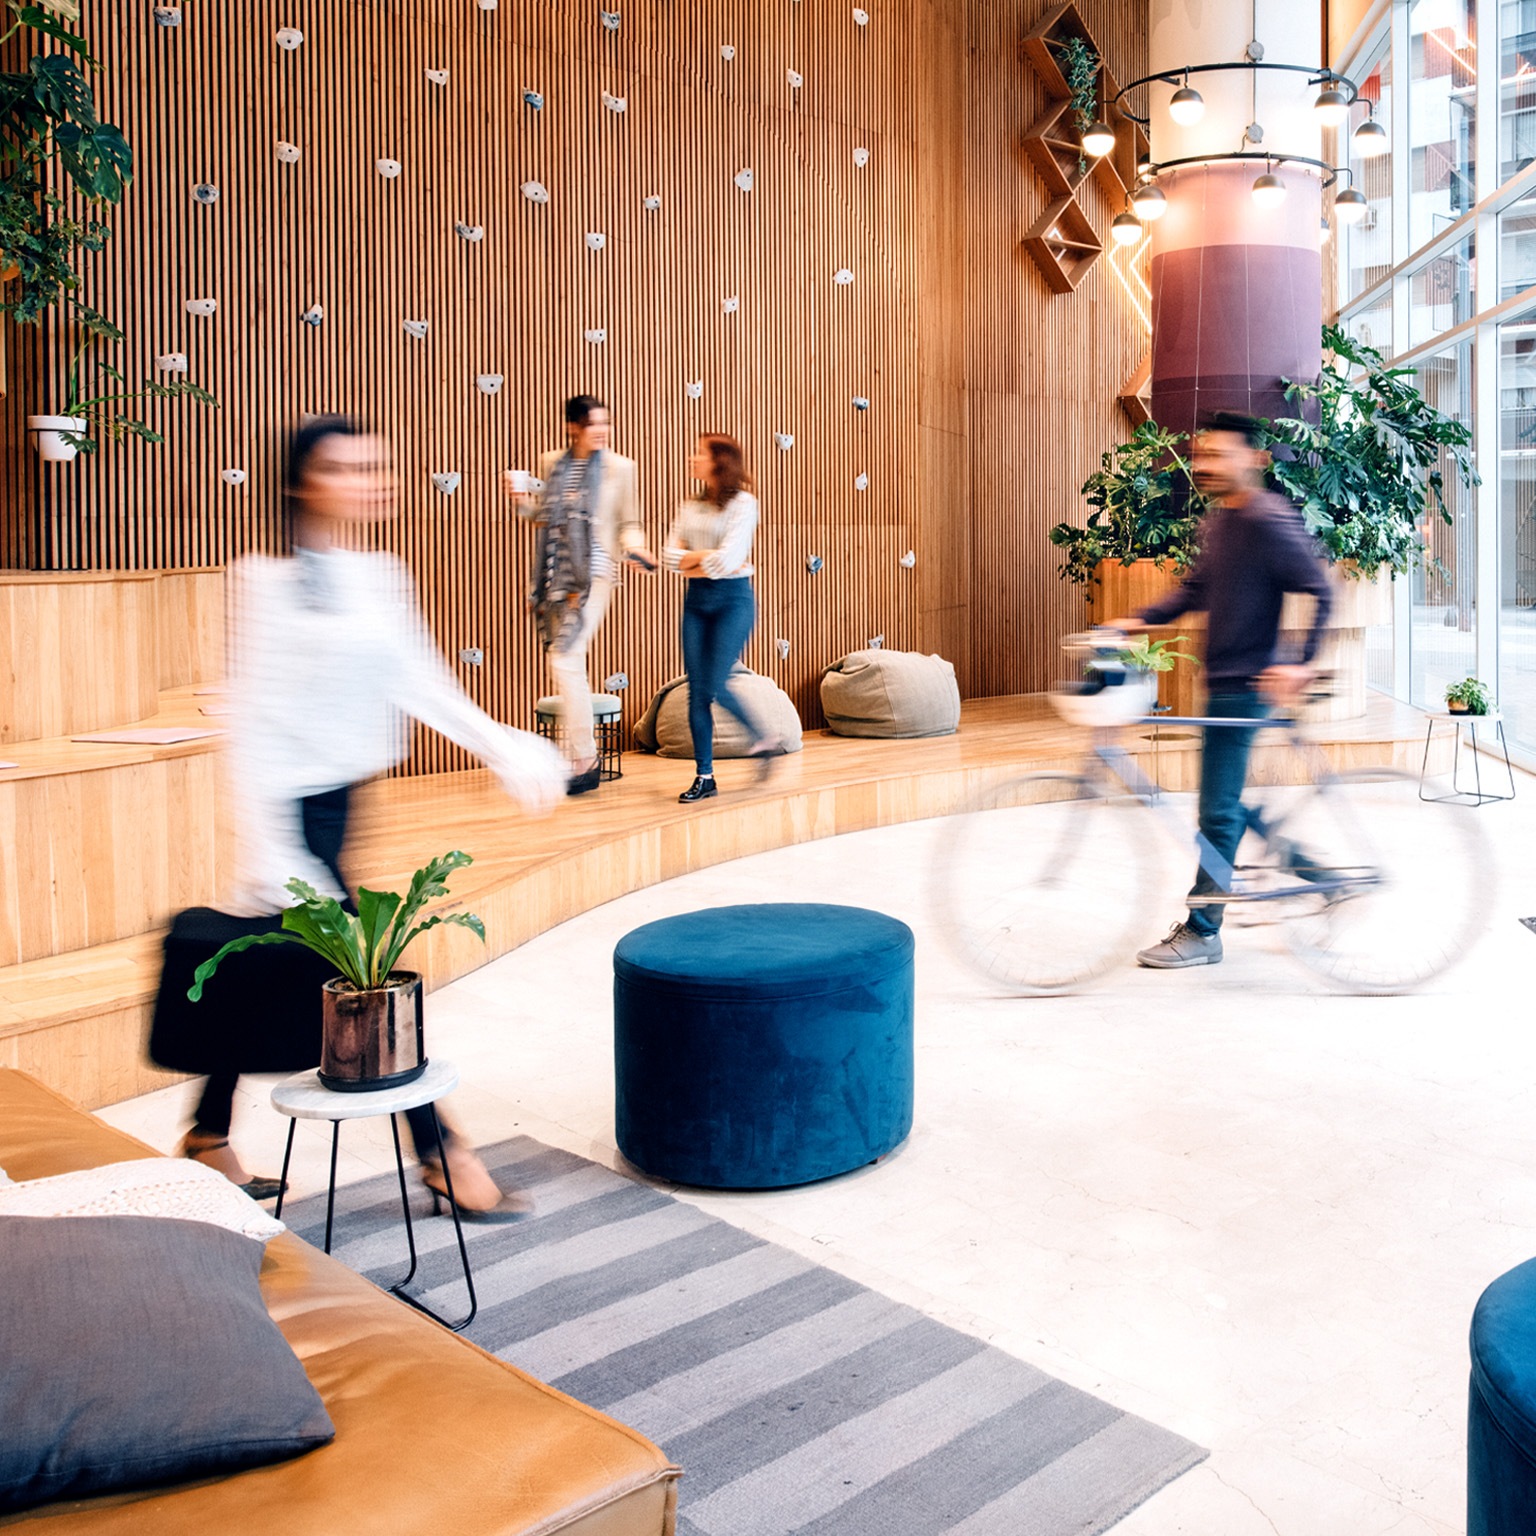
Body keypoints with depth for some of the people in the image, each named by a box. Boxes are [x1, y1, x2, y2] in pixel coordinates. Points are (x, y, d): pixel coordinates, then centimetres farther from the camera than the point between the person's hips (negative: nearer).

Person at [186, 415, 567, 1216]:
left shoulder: (382, 576, 7)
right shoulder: (266, 579, -14)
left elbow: (422, 683, 12)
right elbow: (251, 717, -15)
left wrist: (504, 747, 8)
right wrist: (268, 848, -18)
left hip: (344, 798, 7)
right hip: (296, 806, -7)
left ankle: (209, 1133, 34)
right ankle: (438, 1151, 11)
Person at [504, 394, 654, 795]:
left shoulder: (621, 468, 0)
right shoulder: (551, 464, 11)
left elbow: (628, 524, 4)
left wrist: (634, 549, -16)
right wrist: (520, 499, 1)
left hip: (594, 573, -5)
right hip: (555, 574, 5)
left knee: (565, 660, -14)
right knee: (565, 662, 10)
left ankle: (583, 760, -6)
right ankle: (585, 759, 22)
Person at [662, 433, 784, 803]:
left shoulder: (742, 503, -6)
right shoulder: (689, 508, 13)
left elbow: (728, 558, -17)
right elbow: (669, 554, 4)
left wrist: (691, 561, -3)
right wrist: (704, 557, -11)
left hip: (732, 598, -6)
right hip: (696, 599, 6)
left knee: (715, 685, -11)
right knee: (696, 689, 1)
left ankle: (763, 740, 14)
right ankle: (704, 776, 6)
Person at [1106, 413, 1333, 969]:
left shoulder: (1268, 519, -16)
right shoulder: (1217, 519, 12)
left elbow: (1319, 592, -18)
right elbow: (1196, 589, 17)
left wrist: (1300, 664, -23)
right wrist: (1136, 620, 5)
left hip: (1246, 682, -10)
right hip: (1223, 678, 10)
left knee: (1217, 808, -4)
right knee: (1227, 799, 17)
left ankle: (1201, 932, 5)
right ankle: (1303, 863, 32)